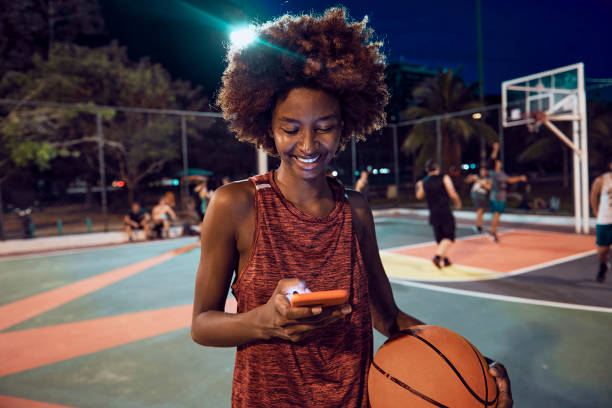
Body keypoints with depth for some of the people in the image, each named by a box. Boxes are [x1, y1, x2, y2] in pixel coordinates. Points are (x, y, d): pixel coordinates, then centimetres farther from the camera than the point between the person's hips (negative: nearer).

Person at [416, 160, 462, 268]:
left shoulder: (424, 182, 4)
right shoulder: (444, 178, -7)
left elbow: (419, 196, 18)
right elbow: (452, 194, -11)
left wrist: (419, 186, 37)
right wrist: (458, 203, 8)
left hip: (433, 214, 5)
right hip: (445, 213, -5)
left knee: (440, 239, 16)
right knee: (449, 238, 0)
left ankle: (446, 260, 23)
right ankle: (437, 257, -18)